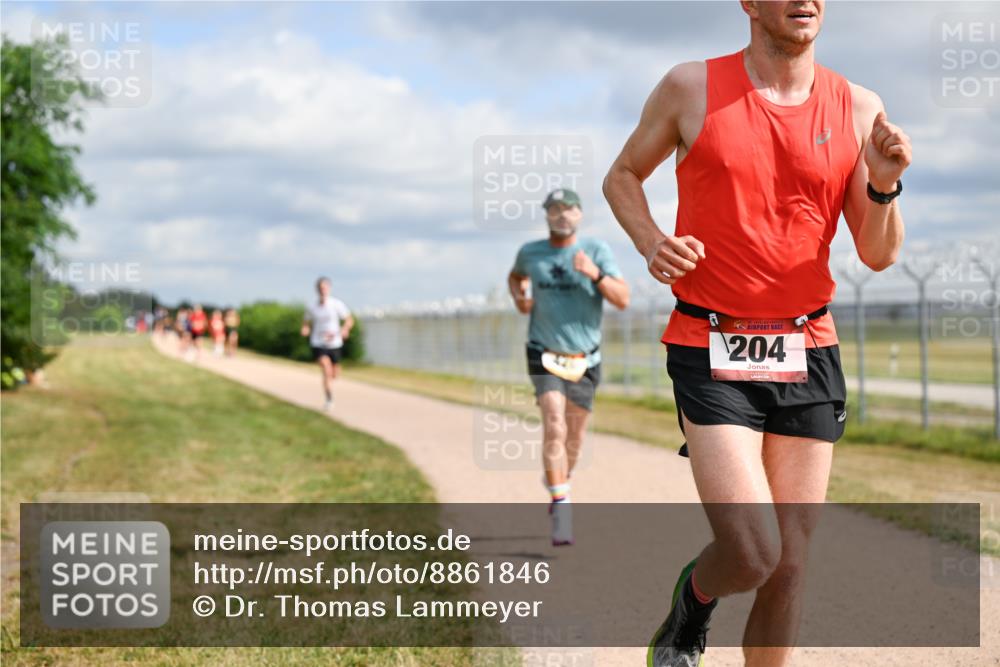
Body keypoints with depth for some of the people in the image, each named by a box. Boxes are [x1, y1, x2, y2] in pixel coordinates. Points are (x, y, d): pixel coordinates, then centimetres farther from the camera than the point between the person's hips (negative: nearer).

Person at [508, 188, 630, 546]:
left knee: (574, 439, 10)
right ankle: (562, 510, -21)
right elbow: (515, 276, 26)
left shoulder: (597, 250, -3)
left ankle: (556, 482, 40)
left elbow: (623, 299, -10)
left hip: (584, 361, 1)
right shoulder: (530, 252, 2)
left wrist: (595, 274, -25)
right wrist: (519, 298, 4)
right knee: (554, 428, -19)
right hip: (545, 356, -1)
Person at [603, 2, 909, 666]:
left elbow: (879, 255, 6)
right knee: (753, 554, -14)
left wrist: (884, 186, -15)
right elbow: (622, 176, 12)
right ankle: (694, 597, 21)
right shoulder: (692, 87, -2)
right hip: (711, 353, -3)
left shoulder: (858, 108, 4)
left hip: (808, 356, 3)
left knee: (789, 566, 4)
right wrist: (652, 243, -8)